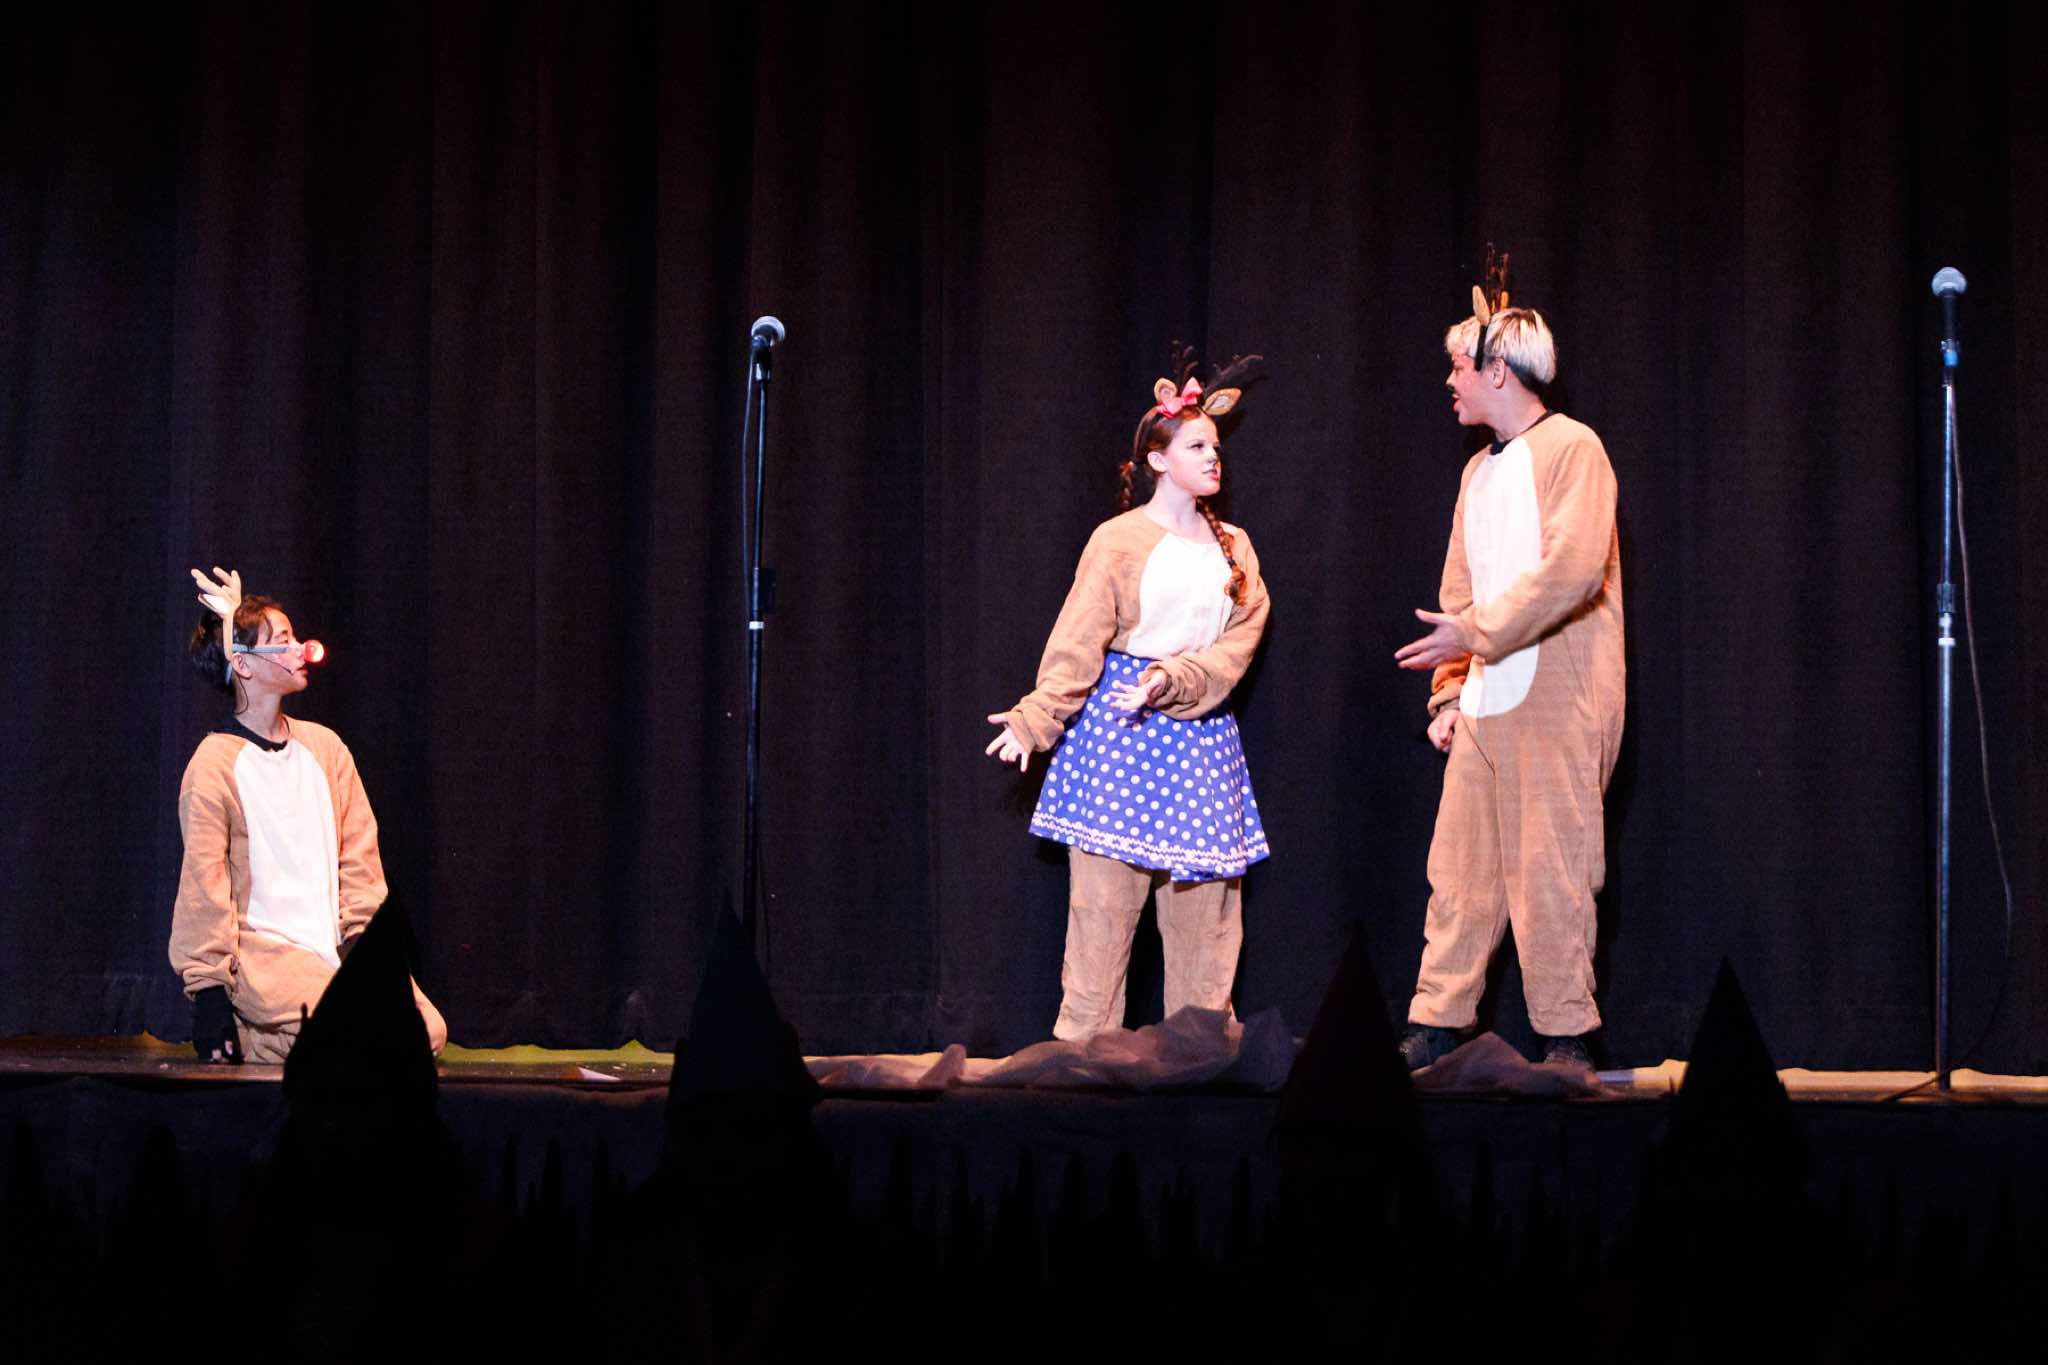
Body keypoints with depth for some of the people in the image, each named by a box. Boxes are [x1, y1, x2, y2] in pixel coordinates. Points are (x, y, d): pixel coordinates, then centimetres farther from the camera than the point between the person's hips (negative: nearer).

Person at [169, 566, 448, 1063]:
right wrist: (208, 989, -11)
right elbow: (203, 883, -8)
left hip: (329, 946, 7)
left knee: (428, 1033, -15)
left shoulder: (324, 746, 11)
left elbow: (357, 852, 12)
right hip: (260, 949, -7)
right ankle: (243, 1037, -2)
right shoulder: (215, 762, -7)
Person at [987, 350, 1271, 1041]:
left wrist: (1174, 681, -16)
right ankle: (1084, 1045, -2)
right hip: (1119, 730, -4)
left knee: (1206, 900, 2)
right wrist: (1035, 718, -13)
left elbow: (1241, 639, 0)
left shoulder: (1232, 546, 12)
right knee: (1105, 890, -6)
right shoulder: (1120, 541, 0)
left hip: (1200, 727, 4)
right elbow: (1077, 645, -4)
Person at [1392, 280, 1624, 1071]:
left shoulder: (1571, 449, -5)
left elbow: (1572, 570, -17)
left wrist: (1476, 633, -16)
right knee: (1459, 870, 5)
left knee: (1549, 872, -7)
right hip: (1485, 707, 8)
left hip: (1555, 704, -8)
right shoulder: (1479, 472, 20)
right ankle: (1437, 1029, 8)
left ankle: (1566, 1041, -2)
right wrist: (1449, 692, 12)